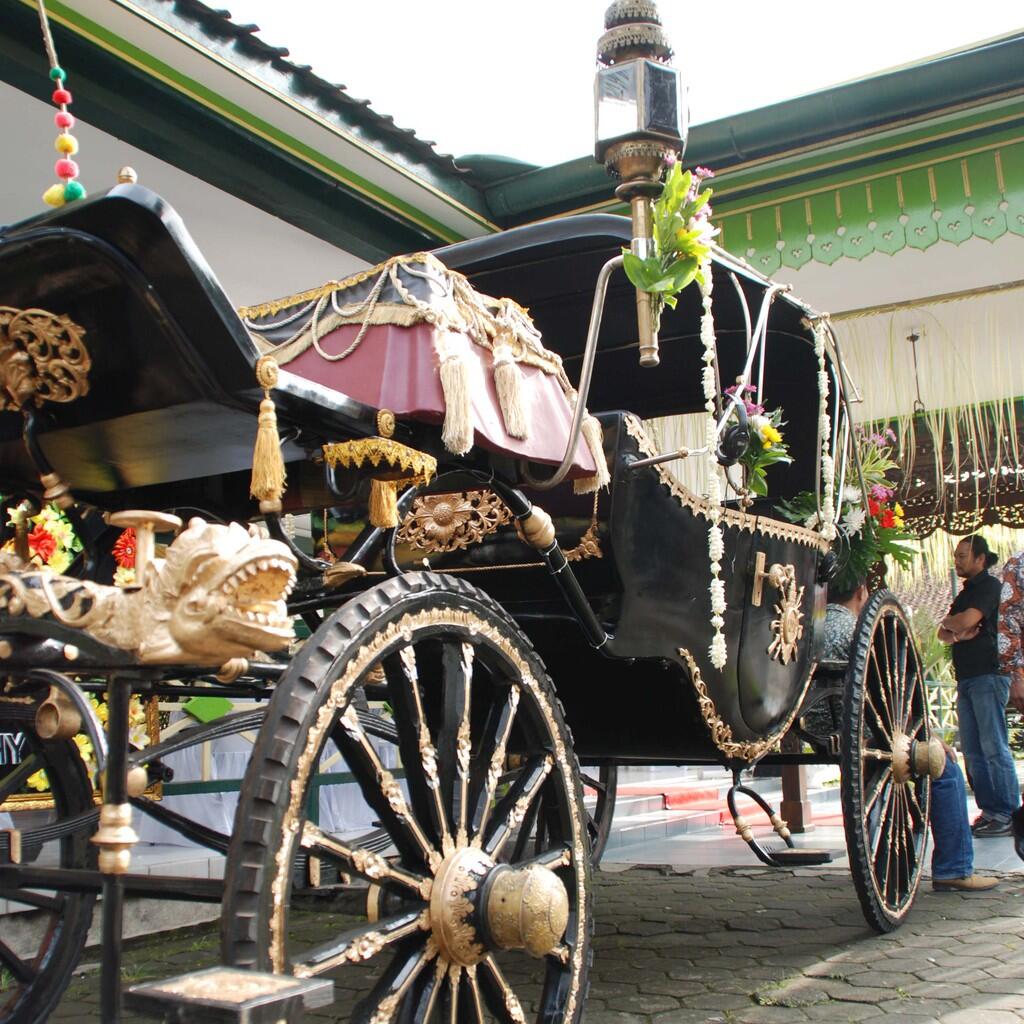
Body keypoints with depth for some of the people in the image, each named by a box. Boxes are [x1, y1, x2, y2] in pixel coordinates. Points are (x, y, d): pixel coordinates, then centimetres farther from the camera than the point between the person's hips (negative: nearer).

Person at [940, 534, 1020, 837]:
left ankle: (1008, 815, -9)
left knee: (994, 747, -11)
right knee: (973, 751, 6)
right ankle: (989, 810, 9)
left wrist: (946, 622, 4)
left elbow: (967, 620, -17)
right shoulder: (966, 592, 23)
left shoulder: (989, 585, -4)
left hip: (987, 675, -9)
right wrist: (956, 633, -5)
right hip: (966, 678, 9)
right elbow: (943, 634, 18)